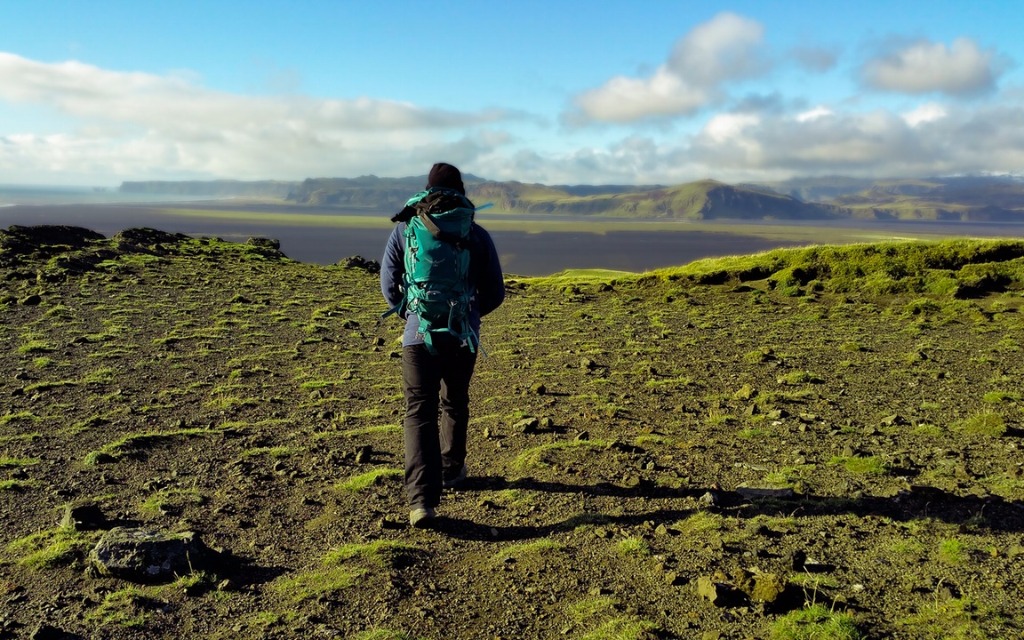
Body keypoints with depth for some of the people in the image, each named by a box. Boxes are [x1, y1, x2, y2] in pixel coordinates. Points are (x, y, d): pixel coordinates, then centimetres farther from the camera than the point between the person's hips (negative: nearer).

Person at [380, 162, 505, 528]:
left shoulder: (405, 229, 0)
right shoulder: (477, 235, 0)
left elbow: (388, 283, 5)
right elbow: (496, 292, 4)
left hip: (418, 336, -1)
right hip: (463, 337, 1)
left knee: (419, 413, -2)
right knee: (455, 405, 22)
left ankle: (422, 499, -15)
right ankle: (451, 471, 39)